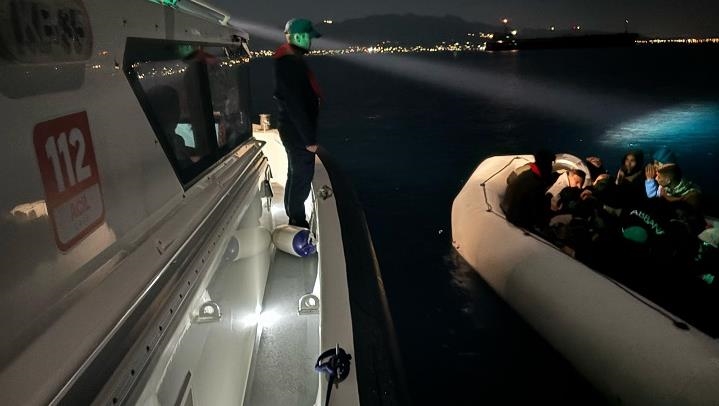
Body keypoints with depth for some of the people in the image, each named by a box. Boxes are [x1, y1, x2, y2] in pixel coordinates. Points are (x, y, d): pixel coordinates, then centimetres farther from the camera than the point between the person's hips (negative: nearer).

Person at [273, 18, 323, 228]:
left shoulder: (291, 61, 11)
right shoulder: (290, 64, -22)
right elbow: (295, 106, -26)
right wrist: (309, 138, -23)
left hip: (295, 130, 11)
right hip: (298, 132, -11)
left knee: (297, 174, 20)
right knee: (302, 177, 0)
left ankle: (296, 220, 34)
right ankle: (298, 223, 12)